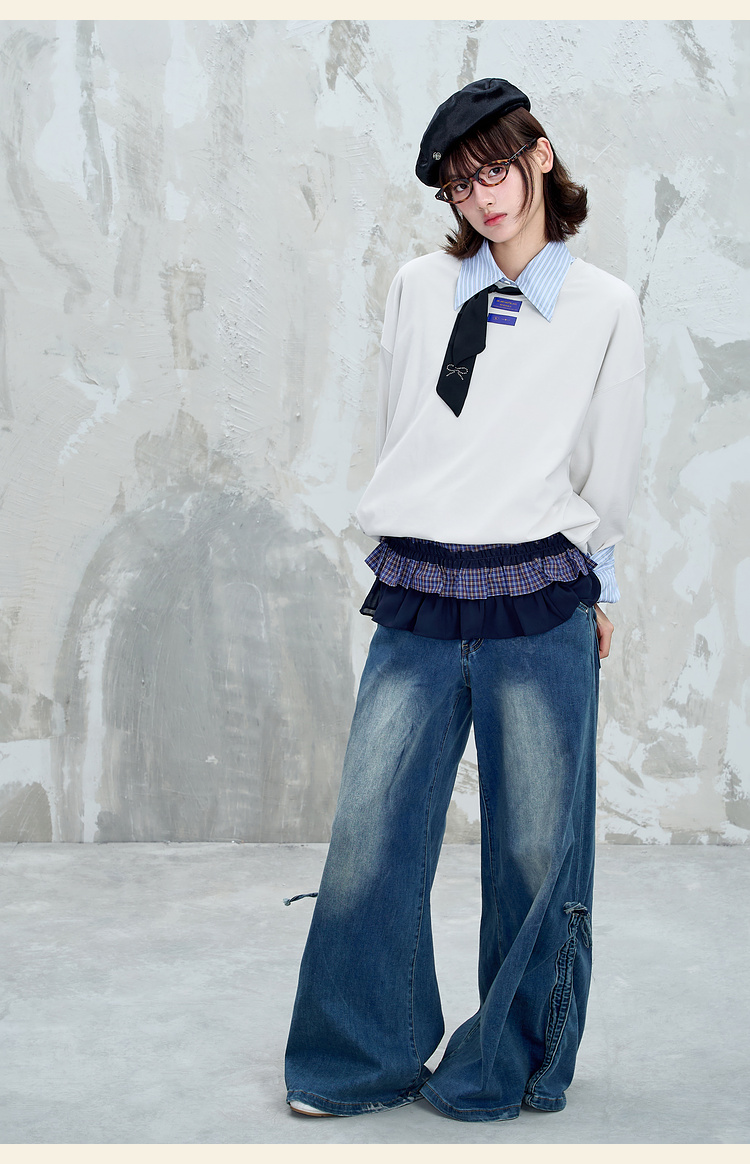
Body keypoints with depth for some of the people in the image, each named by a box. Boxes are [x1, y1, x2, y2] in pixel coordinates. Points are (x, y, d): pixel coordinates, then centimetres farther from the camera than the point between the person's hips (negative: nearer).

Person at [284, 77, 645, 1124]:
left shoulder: (605, 308, 4)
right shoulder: (418, 289, 11)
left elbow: (609, 479, 10)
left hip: (541, 606, -2)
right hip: (417, 604, 2)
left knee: (535, 843, 3)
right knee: (370, 832, -1)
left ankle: (508, 1066, 21)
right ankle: (366, 1060, 16)